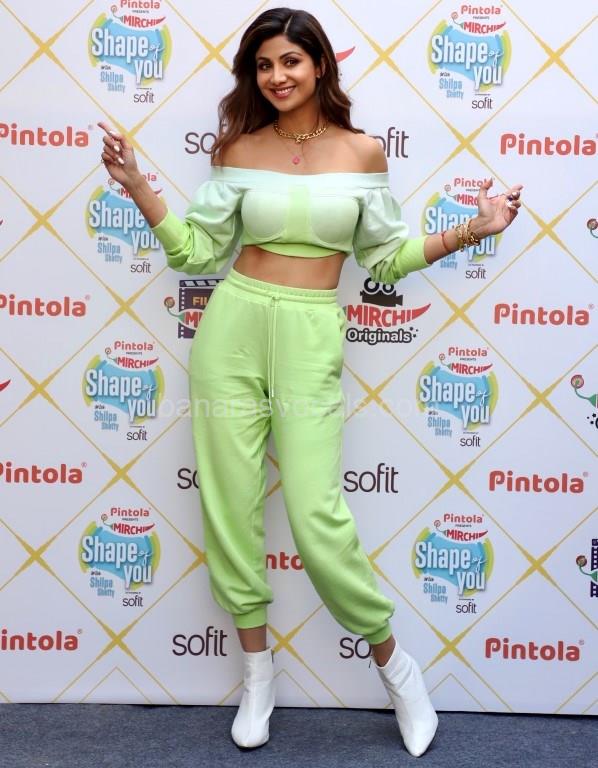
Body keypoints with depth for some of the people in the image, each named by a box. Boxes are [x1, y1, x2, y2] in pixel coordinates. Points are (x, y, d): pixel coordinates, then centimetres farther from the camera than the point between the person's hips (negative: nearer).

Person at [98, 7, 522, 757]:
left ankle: (391, 659, 18)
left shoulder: (362, 151, 3)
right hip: (232, 329, 2)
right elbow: (198, 250, 7)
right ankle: (257, 668, 26)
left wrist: (472, 229, 1)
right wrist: (137, 186, -1)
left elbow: (384, 256, 9)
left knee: (316, 516, -8)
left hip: (310, 339, -2)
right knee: (230, 506, 5)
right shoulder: (239, 148, 5)